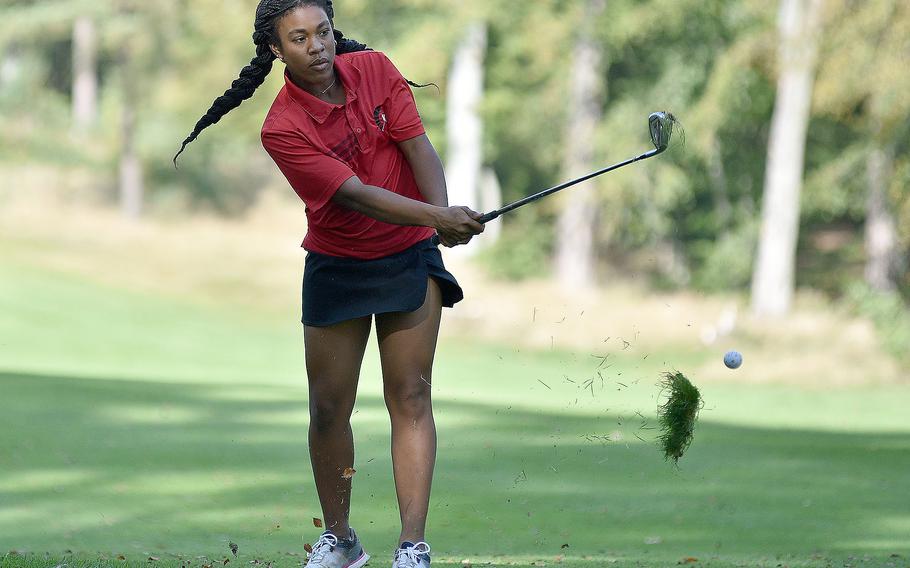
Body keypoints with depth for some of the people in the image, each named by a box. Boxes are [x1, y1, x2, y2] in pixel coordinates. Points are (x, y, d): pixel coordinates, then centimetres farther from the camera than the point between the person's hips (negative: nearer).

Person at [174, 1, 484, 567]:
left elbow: (418, 147, -11)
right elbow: (356, 195, -25)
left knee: (410, 396, -8)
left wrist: (445, 213, -29)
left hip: (410, 256, 1)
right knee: (329, 408, 3)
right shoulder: (283, 129, -18)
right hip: (336, 266, -1)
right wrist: (437, 219, -37)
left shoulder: (374, 70, -6)